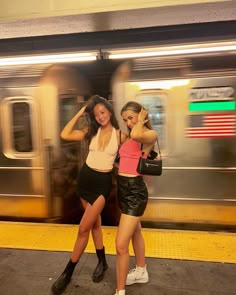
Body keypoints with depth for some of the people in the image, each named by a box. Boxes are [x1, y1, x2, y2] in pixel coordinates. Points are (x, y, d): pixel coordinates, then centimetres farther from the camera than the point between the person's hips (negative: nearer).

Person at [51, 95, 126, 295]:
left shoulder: (120, 135, -5)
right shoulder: (91, 132, 2)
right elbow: (65, 135, -8)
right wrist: (80, 113, -6)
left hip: (103, 182, -3)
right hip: (85, 177, 4)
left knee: (83, 228, -2)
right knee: (95, 223, 16)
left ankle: (67, 273, 17)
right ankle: (102, 262, 36)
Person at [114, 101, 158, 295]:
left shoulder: (150, 134, -11)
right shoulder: (129, 136, 12)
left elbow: (136, 135, -33)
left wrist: (141, 119, -17)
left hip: (135, 190, -9)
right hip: (123, 188, 9)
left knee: (121, 245, -6)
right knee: (135, 232, 25)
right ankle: (141, 272, 46)